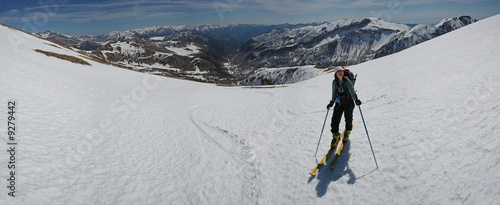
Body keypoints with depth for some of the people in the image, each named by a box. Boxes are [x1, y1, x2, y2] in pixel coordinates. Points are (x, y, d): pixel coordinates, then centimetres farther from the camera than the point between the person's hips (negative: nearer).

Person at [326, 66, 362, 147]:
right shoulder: (334, 82, 1)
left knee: (348, 119, 3)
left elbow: (352, 92, -8)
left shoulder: (347, 81, -8)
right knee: (335, 119, -8)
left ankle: (347, 133, 31)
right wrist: (331, 103, 4)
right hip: (339, 103, 2)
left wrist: (356, 100, -24)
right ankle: (335, 135, 11)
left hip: (349, 103, -2)